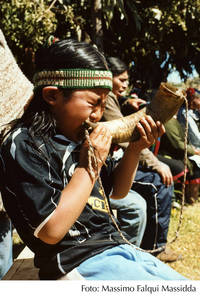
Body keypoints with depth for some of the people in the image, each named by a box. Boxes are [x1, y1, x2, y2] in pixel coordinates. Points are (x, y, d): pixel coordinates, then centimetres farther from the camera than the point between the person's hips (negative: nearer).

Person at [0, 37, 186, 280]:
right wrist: (90, 166, -16)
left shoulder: (81, 136, 7)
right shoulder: (23, 144, -15)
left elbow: (116, 192, 18)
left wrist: (134, 150, 1)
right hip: (78, 264, -8)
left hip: (117, 248, 8)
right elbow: (51, 230, -22)